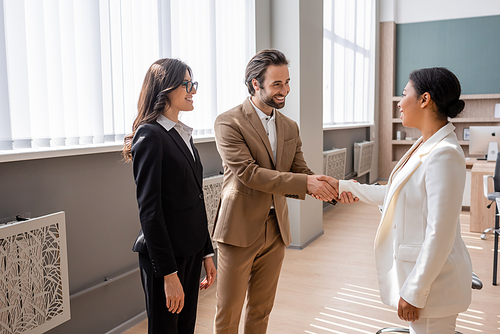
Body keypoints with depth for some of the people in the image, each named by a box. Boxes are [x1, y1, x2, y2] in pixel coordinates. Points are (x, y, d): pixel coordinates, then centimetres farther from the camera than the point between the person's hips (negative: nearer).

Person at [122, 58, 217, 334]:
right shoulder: (150, 136, -15)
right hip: (165, 256, -8)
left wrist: (206, 253, 14)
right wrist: (169, 273, -18)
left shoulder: (183, 134, 12)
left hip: (191, 251, 8)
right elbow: (149, 209, -18)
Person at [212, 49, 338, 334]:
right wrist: (305, 183, -26)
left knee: (262, 310, 17)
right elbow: (247, 173, -21)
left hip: (276, 230, 6)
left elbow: (301, 172, 6)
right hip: (241, 230, -5)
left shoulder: (290, 128, 10)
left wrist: (333, 188, -14)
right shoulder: (229, 122, -11)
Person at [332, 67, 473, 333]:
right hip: (416, 270, 9)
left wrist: (414, 292, -20)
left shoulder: (444, 154, -23)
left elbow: (440, 235, -24)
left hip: (432, 279, -9)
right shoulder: (423, 146, 7)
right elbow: (395, 194, 19)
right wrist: (349, 187, 23)